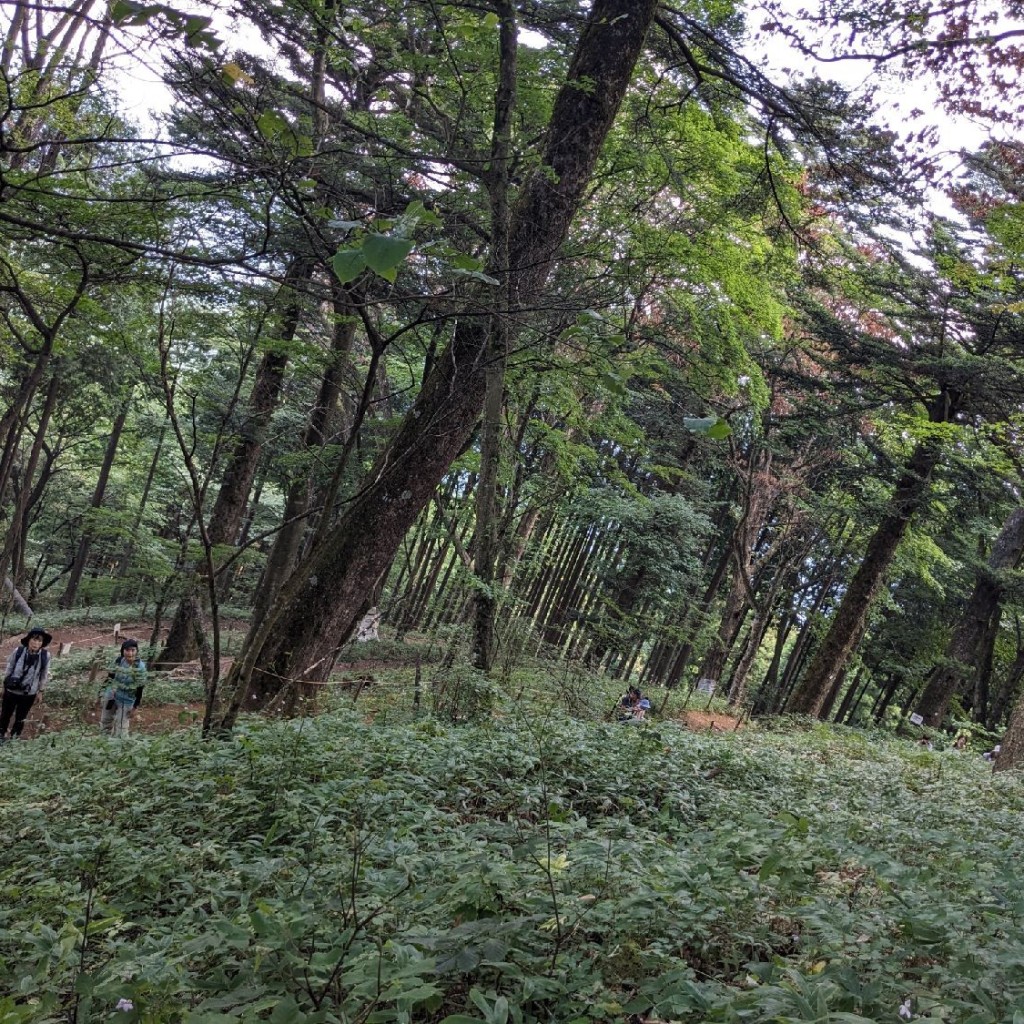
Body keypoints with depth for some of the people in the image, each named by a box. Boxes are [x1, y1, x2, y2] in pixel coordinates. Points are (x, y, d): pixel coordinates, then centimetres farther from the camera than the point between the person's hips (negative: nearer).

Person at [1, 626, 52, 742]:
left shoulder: (45, 655, -17)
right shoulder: (18, 651, -18)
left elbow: (44, 675, -3)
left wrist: (40, 690, 5)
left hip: (29, 694, 0)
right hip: (11, 690, 0)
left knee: (21, 718, 16)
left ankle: (14, 738, 36)